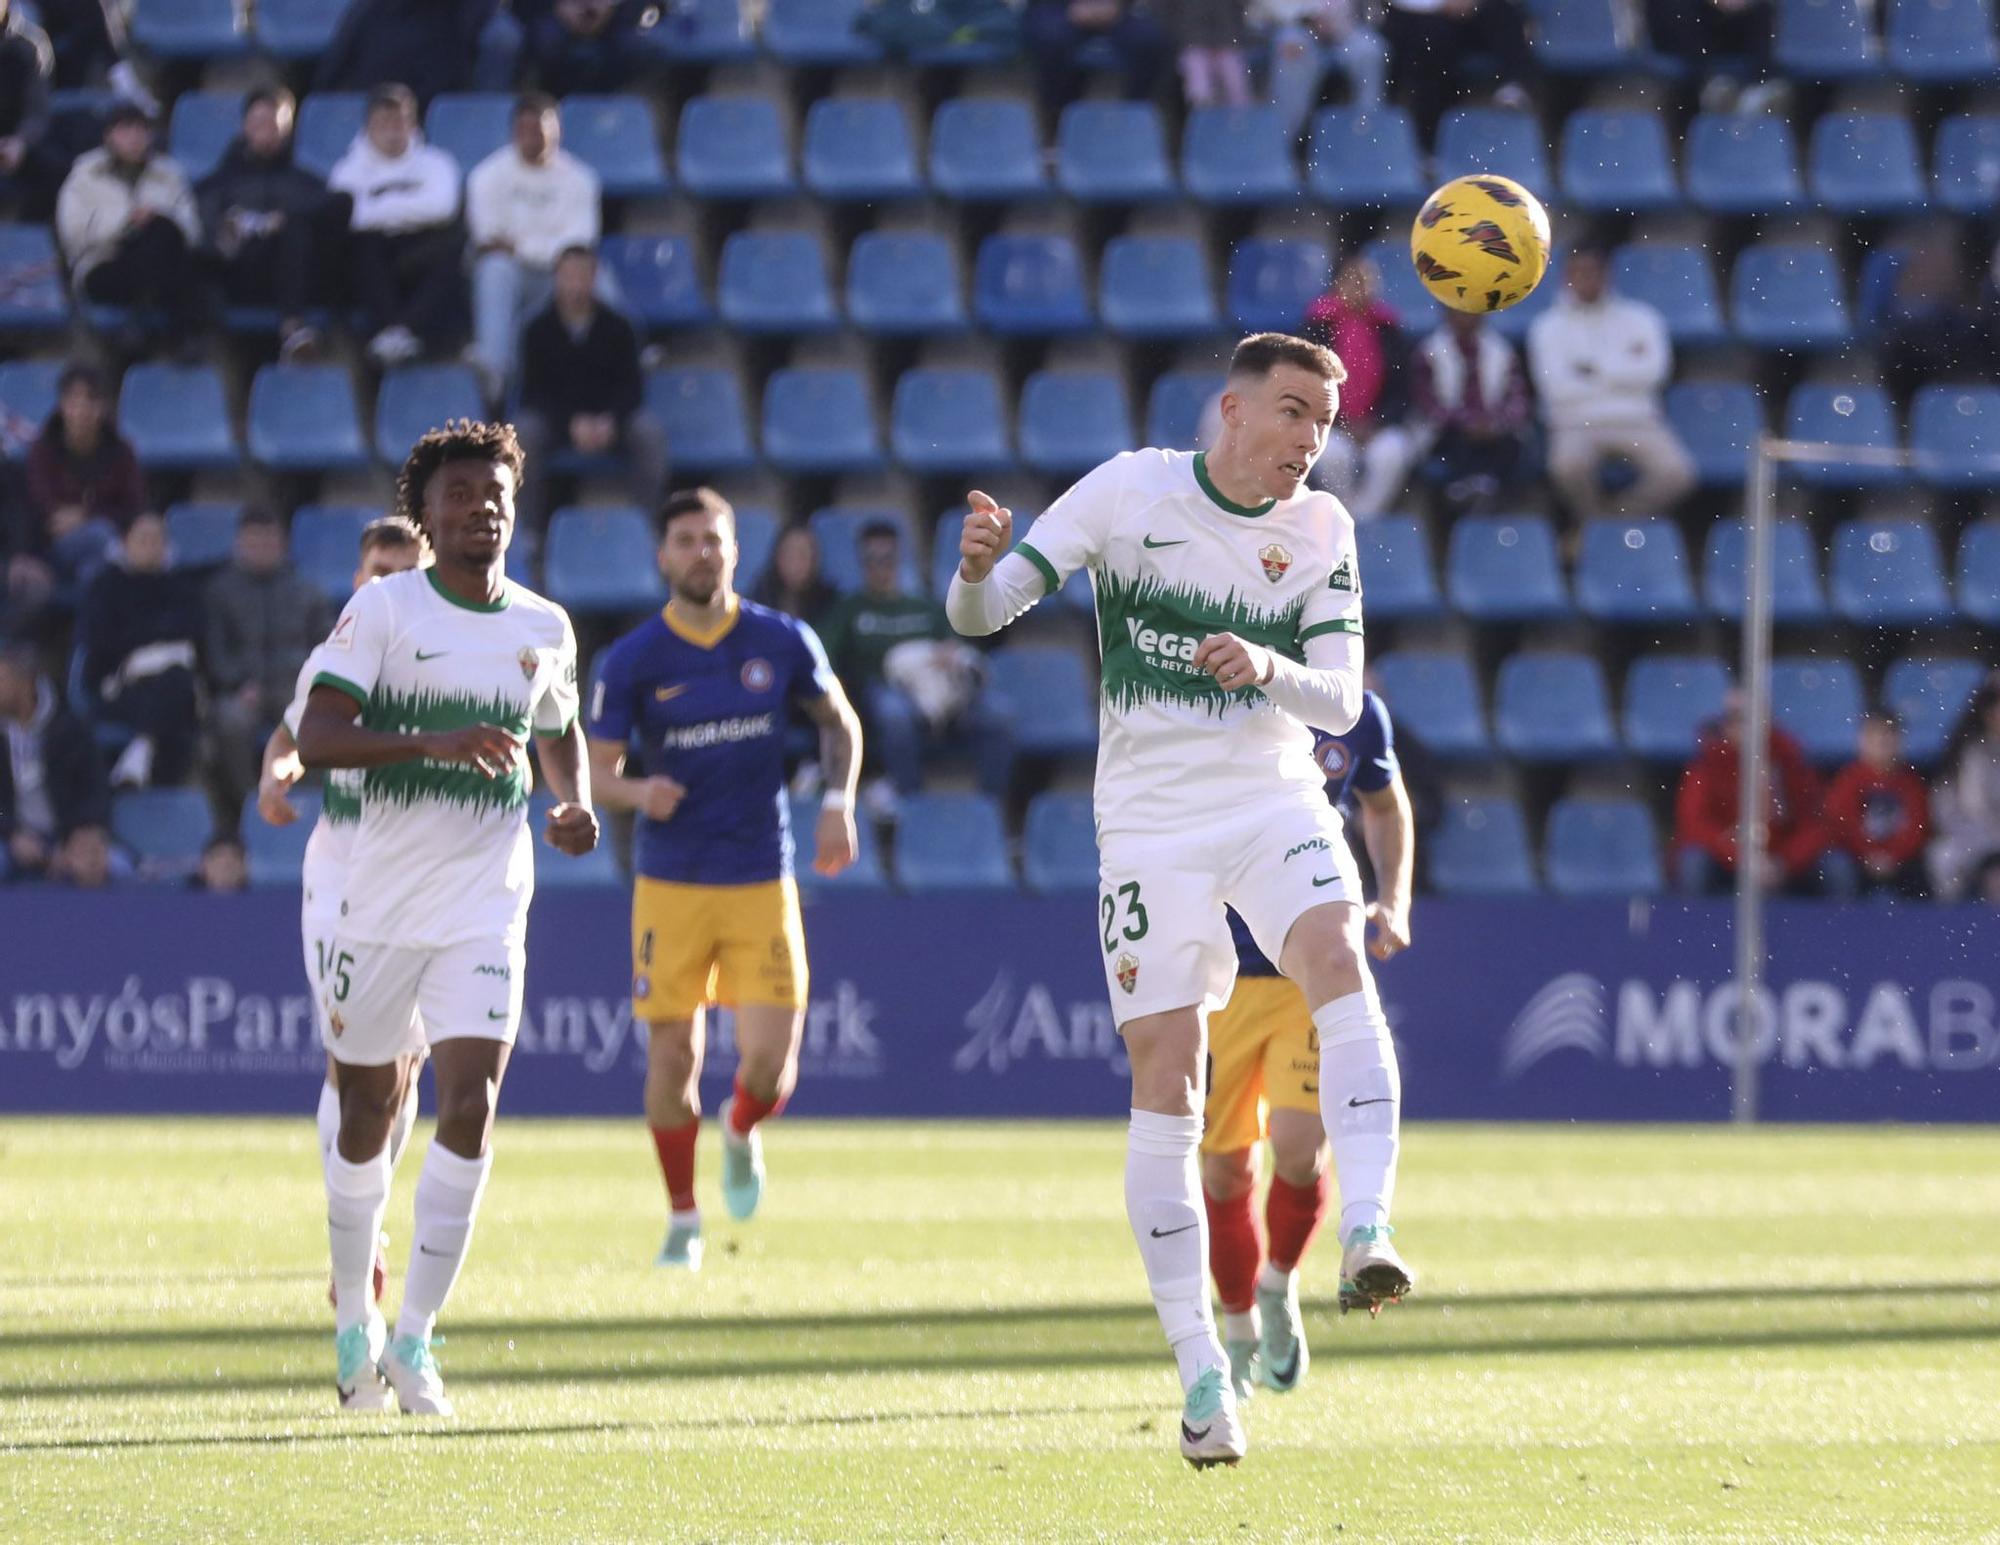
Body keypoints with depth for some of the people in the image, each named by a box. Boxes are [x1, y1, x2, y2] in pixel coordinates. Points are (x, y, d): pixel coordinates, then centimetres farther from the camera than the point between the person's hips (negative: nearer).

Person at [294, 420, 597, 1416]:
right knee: (368, 1113, 9)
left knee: (471, 1103, -14)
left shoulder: (545, 629, 6)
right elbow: (314, 738, -15)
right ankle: (355, 1324, 28)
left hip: (487, 909, 2)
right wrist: (430, 743, -28)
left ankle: (414, 1339, -8)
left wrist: (575, 805, 4)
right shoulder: (383, 610, -6)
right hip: (380, 902, -2)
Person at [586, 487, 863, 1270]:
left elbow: (840, 723, 17)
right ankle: (682, 1218, 18)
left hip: (762, 881, 0)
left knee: (771, 1056, -9)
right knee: (672, 1056, 0)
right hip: (670, 884, 0)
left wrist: (838, 804, 3)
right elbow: (597, 771, 0)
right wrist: (638, 792, -22)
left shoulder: (782, 642, 1)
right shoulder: (632, 661, -3)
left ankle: (743, 1134, 27)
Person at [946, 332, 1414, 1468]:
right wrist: (980, 569, -29)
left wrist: (1272, 669, -23)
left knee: (1337, 956, -29)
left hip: (1278, 801, 1)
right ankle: (1201, 1366, -2)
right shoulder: (1130, 490, -5)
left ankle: (1368, 1233, -35)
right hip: (1152, 818, -1)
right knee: (1166, 1081, -7)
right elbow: (983, 615, -5)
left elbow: (1342, 702, -2)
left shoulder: (1323, 530, 2)